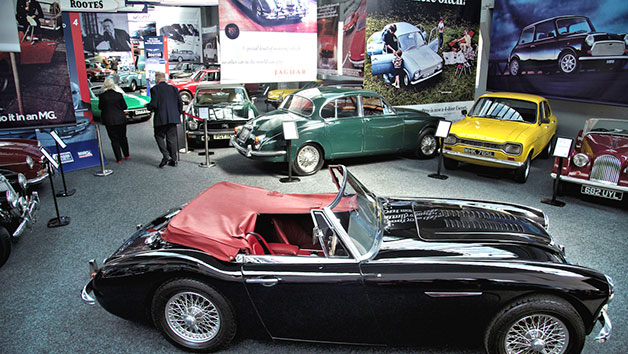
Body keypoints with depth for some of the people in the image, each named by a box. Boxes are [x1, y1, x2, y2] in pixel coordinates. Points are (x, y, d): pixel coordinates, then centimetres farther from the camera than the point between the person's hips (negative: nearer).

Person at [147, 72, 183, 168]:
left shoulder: (155, 89, -6)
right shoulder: (173, 88, 8)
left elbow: (153, 104, -12)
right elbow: (180, 103, 8)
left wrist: (148, 106, 9)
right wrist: (178, 113, 19)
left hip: (161, 118, -4)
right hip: (173, 118, 4)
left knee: (159, 136, 10)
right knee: (172, 138, 10)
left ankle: (166, 155, -7)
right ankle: (173, 159, 11)